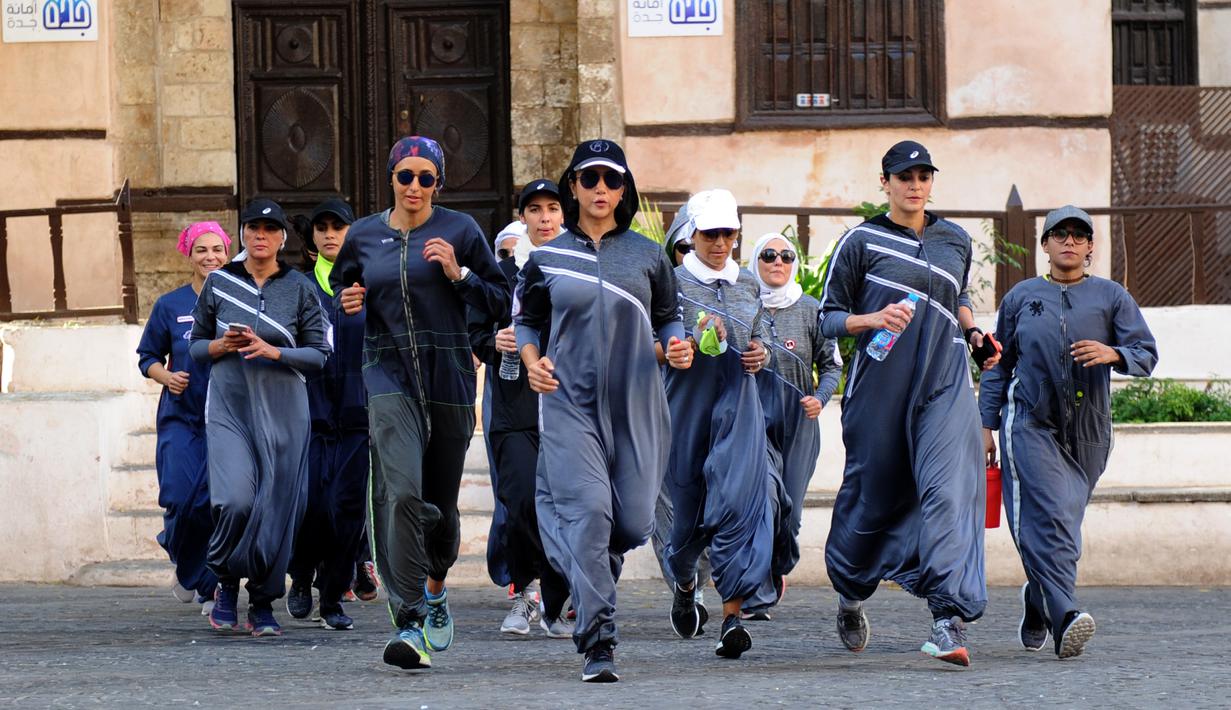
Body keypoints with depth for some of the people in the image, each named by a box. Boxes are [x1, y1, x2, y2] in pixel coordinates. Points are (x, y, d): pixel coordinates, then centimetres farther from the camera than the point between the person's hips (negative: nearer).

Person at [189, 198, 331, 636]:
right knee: (236, 499, -17)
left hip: (283, 410, 0)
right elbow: (195, 345, 14)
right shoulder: (219, 283, 6)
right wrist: (223, 345, -8)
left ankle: (263, 605, 9)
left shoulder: (299, 289, 4)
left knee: (277, 507, -2)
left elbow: (319, 354, 2)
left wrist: (272, 351, -13)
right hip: (229, 407, 0)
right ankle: (226, 584, 7)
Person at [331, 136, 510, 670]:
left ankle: (435, 586, 44)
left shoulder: (459, 230, 2)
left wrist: (458, 274, -12)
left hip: (448, 372, 0)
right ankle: (412, 624, -24)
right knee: (402, 492, -20)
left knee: (441, 500, 11)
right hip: (389, 372, 0)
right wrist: (347, 301, 4)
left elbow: (500, 301, 3)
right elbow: (340, 284, 26)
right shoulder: (363, 236, 8)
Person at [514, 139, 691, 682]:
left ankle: (589, 572, 35)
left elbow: (668, 317, 16)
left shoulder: (647, 257, 8)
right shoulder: (546, 259, 6)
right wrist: (533, 361, -4)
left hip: (635, 403, 2)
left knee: (633, 520, -2)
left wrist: (678, 346, -5)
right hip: (570, 403, -2)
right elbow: (525, 320, 16)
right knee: (589, 510, -17)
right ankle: (597, 643, -17)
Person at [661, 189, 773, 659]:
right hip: (688, 407, -2)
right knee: (689, 509, 7)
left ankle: (732, 618, -17)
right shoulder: (674, 282, -1)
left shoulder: (748, 285, 13)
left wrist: (759, 354, 4)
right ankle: (684, 582, 40)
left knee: (738, 502, -15)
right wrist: (697, 341, -23)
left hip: (738, 406, 2)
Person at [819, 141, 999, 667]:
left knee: (947, 489, -17)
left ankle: (950, 618, -26)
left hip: (945, 383, 2)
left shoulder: (956, 241, 14)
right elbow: (829, 317, 2)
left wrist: (974, 333, 15)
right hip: (881, 385, -2)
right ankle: (851, 595, 35)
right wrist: (872, 319, -15)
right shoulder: (861, 242, 1)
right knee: (873, 494, 6)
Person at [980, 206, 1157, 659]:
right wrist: (987, 425, 10)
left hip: (1087, 431, 2)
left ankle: (1037, 602, 28)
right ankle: (1065, 618, -31)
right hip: (1030, 423, -2)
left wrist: (1112, 353, -19)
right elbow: (998, 366, 16)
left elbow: (1146, 354, 3)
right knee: (1048, 517, -18)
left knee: (1065, 523, 5)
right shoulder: (1021, 297, 13)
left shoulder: (1111, 297, 11)